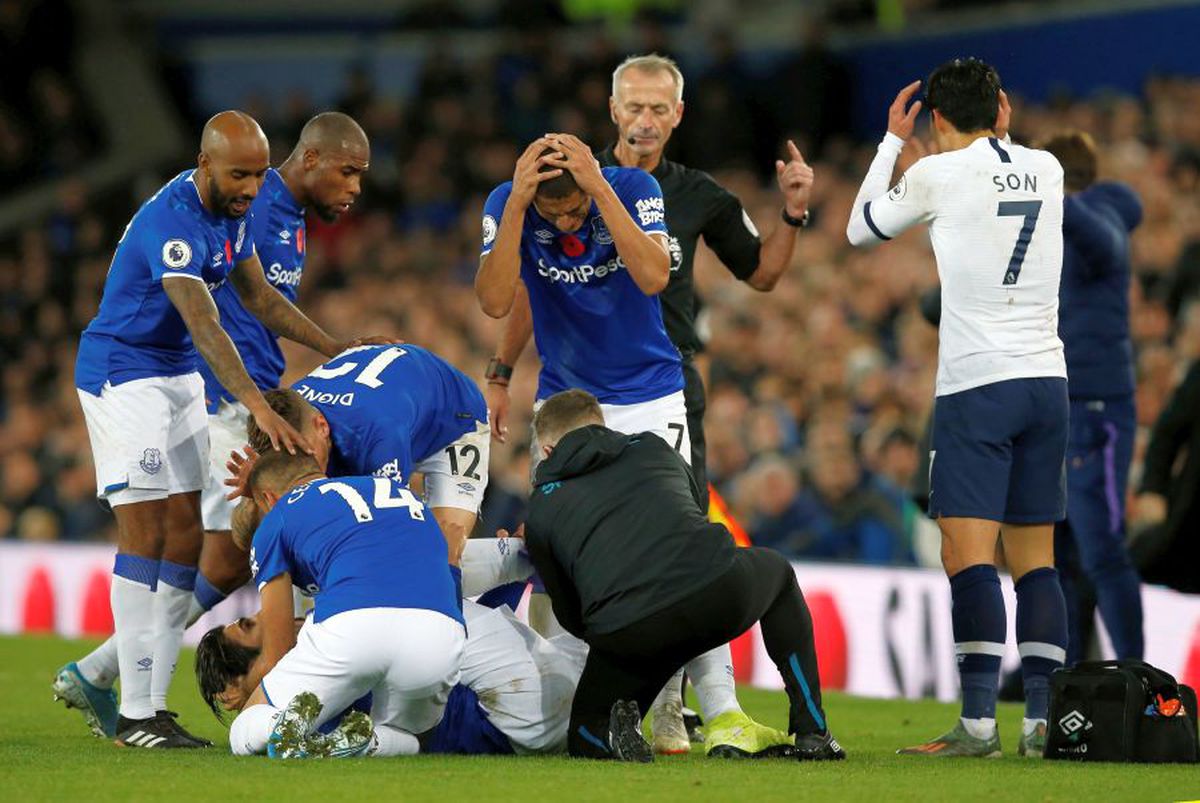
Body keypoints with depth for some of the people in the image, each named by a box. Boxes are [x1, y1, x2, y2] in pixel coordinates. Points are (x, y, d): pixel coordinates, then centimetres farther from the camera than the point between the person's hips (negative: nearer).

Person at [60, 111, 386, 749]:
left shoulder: (234, 210, 2)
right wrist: (260, 408, -46)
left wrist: (339, 351, 6)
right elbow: (204, 325, -37)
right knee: (145, 530, -11)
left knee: (188, 533, 4)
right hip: (122, 376, -9)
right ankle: (135, 715, -8)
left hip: (179, 378, 9)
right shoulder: (171, 222, -27)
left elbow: (258, 296, 14)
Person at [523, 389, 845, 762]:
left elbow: (572, 618, 22)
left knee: (585, 737, 27)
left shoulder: (541, 510, 20)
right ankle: (812, 733, 29)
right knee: (777, 572, 38)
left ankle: (616, 733, -11)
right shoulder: (653, 448, 26)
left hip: (627, 633, -1)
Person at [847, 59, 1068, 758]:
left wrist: (893, 140, 22)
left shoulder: (938, 174, -5)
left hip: (976, 385, -5)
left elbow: (862, 229, 13)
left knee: (969, 555, -10)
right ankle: (1041, 721, 3)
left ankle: (978, 721, -19)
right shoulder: (1047, 169, 8)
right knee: (1036, 558, 8)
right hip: (1047, 380, 5)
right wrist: (1002, 132, 33)